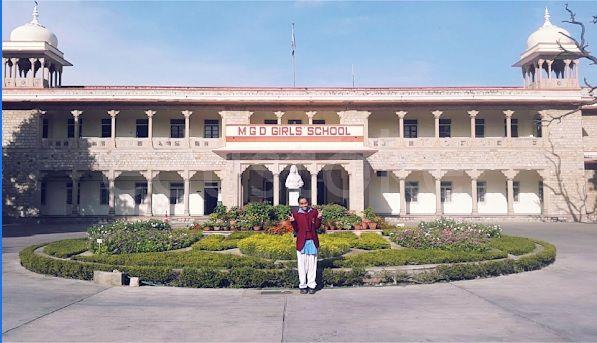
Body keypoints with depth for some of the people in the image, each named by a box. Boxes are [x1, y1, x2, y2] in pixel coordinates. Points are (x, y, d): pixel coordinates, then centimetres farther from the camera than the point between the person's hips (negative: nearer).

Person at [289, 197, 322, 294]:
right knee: (302, 264, 3)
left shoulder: (314, 211, 4)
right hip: (301, 242, -1)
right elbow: (296, 229, 0)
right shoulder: (296, 214, 1)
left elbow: (317, 226, 4)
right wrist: (293, 222, -16)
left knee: (312, 264, 4)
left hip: (312, 241, 1)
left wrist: (319, 218, -12)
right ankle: (303, 286, 12)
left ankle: (311, 285, 11)